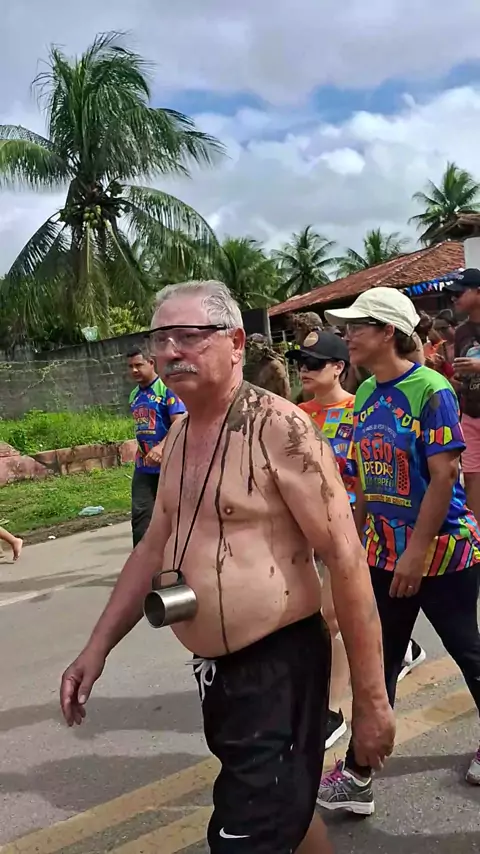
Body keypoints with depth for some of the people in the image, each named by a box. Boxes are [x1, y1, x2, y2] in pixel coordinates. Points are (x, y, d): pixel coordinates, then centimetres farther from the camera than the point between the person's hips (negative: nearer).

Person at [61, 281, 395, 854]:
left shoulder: (279, 428, -18)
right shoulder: (180, 433, 6)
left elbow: (347, 559, -18)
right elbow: (155, 546, 15)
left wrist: (370, 698, -16)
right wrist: (98, 646, 11)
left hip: (279, 668, -7)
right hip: (214, 668, 8)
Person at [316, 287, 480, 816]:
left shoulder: (430, 389, -16)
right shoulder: (366, 394, 5)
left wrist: (418, 551, -21)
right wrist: (354, 540, 13)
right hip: (384, 552, 7)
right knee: (376, 660, 9)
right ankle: (357, 776, 19)